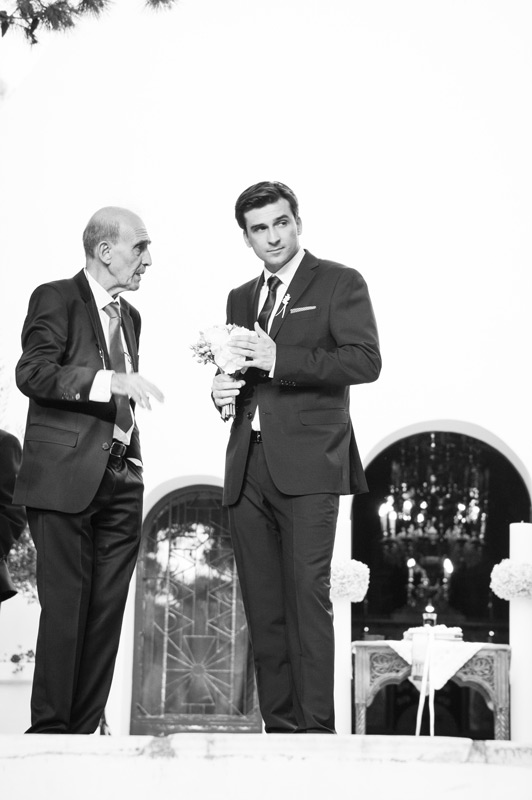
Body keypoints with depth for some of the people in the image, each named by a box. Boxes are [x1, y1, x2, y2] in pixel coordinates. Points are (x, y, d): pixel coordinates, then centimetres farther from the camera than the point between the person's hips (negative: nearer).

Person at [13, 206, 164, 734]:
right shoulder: (56, 299, -1)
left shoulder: (130, 316, 21)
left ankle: (86, 729, 11)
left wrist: (134, 463, 17)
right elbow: (32, 372, -16)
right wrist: (110, 380, -25)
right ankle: (49, 729, 2)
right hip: (66, 477, -7)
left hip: (121, 479, 7)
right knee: (65, 607, -6)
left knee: (107, 611, 4)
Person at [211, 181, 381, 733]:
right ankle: (280, 729, 9)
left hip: (308, 464, -6)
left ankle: (318, 729, -10)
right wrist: (222, 390, 6)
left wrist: (278, 361, -16)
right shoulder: (240, 298, 22)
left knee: (307, 597, -13)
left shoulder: (339, 283, 4)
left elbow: (366, 360, -9)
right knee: (262, 608, 4)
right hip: (248, 469, 6)